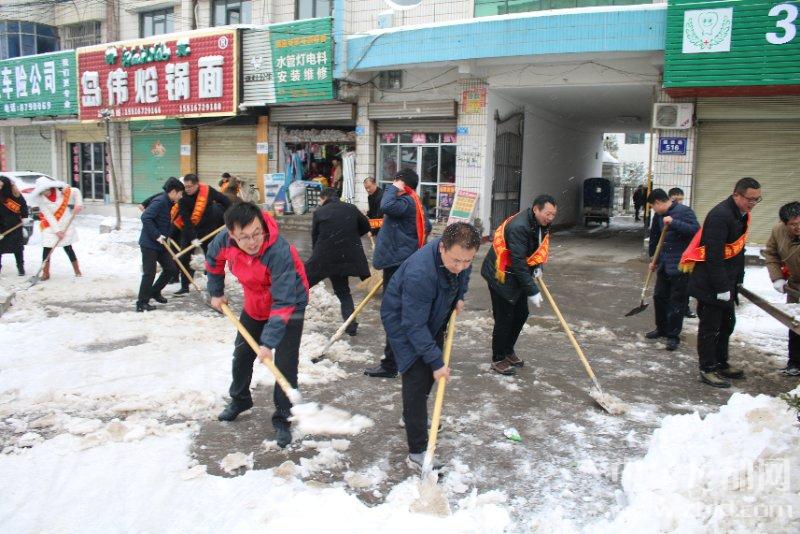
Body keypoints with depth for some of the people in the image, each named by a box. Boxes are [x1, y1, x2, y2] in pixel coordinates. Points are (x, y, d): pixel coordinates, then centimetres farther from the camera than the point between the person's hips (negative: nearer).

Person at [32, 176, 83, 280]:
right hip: (50, 225, 0)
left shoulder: (61, 191, -14)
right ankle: (45, 273, 3)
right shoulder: (41, 199, -14)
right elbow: (48, 216, -16)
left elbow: (76, 191, 3)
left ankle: (77, 270, 16)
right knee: (47, 248, -6)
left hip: (65, 224, 0)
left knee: (67, 247, 3)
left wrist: (78, 204, -11)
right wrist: (57, 230, -19)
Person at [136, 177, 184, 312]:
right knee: (149, 273, -6)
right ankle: (142, 303, 4)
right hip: (149, 243, -9)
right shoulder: (159, 202, -18)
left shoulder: (168, 203, 11)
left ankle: (155, 292, 27)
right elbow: (145, 218, -27)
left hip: (160, 243, 9)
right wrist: (157, 235, -26)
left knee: (171, 268, 11)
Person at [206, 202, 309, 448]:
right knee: (241, 354, 18)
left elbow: (283, 303, -38)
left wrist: (269, 342, -38)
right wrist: (216, 293, 11)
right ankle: (239, 400, 43)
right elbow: (213, 260, 3)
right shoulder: (224, 240, -23)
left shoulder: (280, 252, -41)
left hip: (289, 306, -6)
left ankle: (283, 419, 7)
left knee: (285, 364, -11)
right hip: (254, 305, 6)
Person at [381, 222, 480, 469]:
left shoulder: (459, 252, -20)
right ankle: (417, 453, -7)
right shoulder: (420, 274, -43)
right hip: (402, 319, -8)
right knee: (417, 378, -14)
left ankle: (414, 417, 44)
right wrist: (436, 361, -31)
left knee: (431, 372, 19)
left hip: (433, 315, 8)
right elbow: (414, 326, -36)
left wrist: (459, 297, 0)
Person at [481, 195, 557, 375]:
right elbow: (518, 263, -30)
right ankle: (498, 360, 13)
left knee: (521, 314, 13)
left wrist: (537, 266, 2)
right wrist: (532, 291, -28)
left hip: (518, 275, 9)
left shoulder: (541, 224, 0)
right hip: (501, 275, -9)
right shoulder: (519, 226, -30)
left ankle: (508, 351, 32)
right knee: (504, 318, -3)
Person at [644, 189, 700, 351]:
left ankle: (673, 335, 10)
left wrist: (673, 223, -30)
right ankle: (662, 328, 29)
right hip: (664, 264, 8)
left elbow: (696, 230, -26)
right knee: (659, 296, 13)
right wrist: (654, 259, 23)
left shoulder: (684, 211, -13)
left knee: (677, 301, 0)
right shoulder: (659, 216, 9)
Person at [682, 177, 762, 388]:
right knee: (710, 327, 1)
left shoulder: (742, 215, 9)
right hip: (709, 283, -10)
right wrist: (722, 287, -23)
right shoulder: (720, 216, -23)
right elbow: (714, 256, -25)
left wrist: (738, 280, 14)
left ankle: (721, 363, 34)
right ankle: (707, 370, 12)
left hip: (726, 281, 10)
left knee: (727, 323, 19)